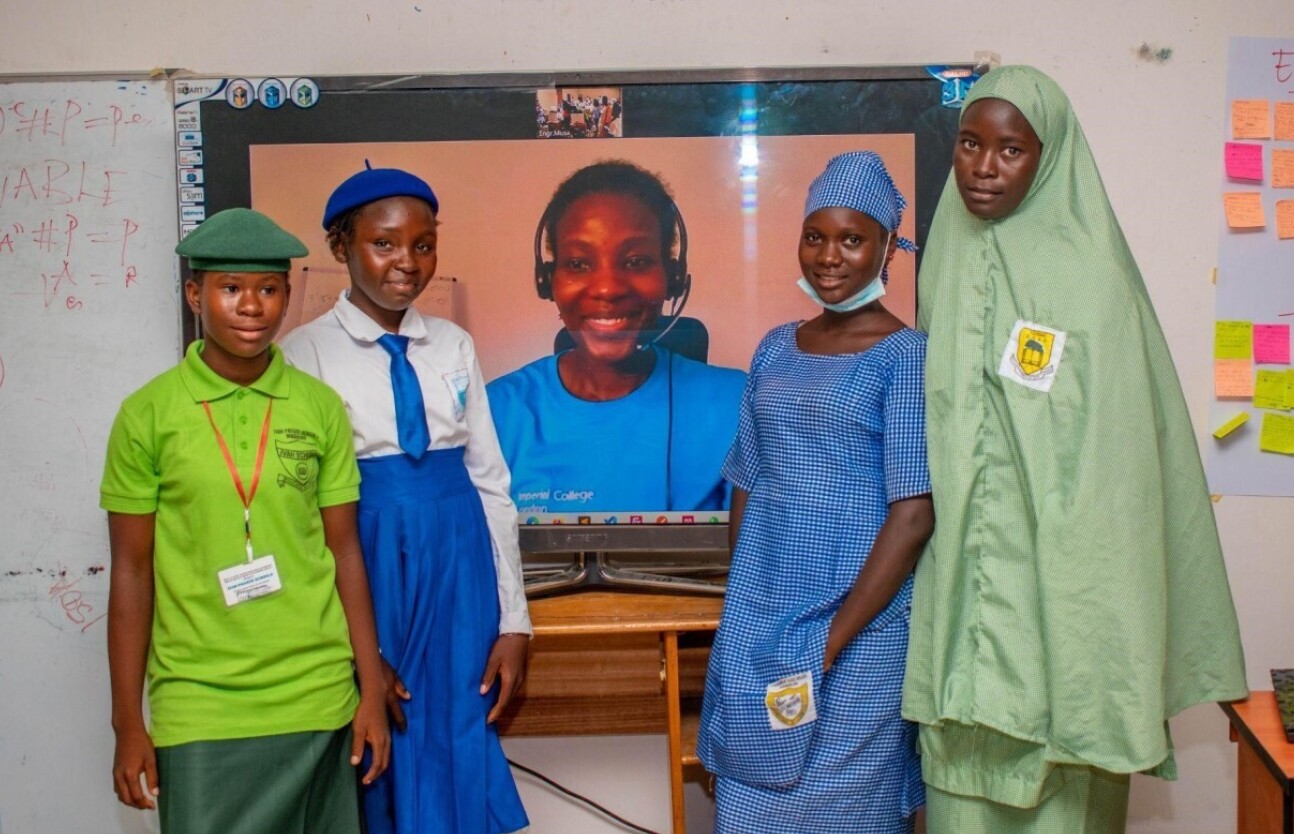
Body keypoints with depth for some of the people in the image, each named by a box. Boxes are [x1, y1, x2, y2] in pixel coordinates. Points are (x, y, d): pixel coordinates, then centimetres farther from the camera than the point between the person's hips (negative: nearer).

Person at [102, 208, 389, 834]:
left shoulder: (320, 407, 2)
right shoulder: (147, 416, -3)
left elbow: (345, 553, 6)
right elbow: (131, 573, 1)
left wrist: (372, 690, 4)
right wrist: (127, 724, 2)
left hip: (319, 700, 2)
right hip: (199, 711, -1)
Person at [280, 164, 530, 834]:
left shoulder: (454, 346, 7)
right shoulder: (308, 352, -5)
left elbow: (491, 482, 7)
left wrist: (513, 620, 5)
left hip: (458, 568, 3)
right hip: (366, 566, -3)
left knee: (459, 759, 10)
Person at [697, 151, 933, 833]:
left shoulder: (906, 356, -8)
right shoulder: (776, 349, 8)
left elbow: (913, 516, -14)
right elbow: (747, 488, 11)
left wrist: (834, 638, -14)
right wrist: (740, 616, 4)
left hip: (859, 631, -5)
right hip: (754, 627, 5)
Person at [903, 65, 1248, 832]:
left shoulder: (1085, 272, -11)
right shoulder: (952, 258, 9)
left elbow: (1111, 449, -14)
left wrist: (1088, 615, -18)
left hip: (1053, 568, -5)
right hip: (962, 571, 5)